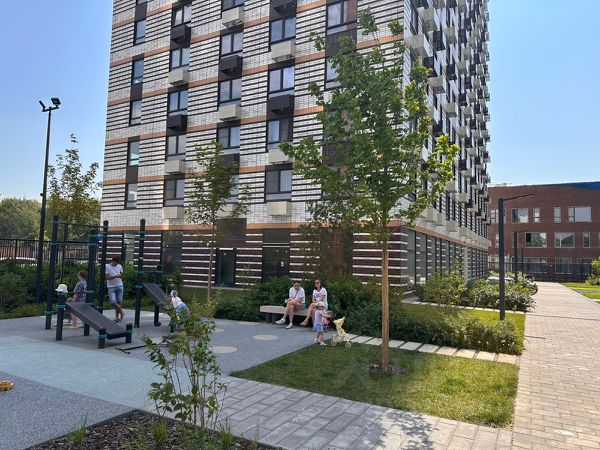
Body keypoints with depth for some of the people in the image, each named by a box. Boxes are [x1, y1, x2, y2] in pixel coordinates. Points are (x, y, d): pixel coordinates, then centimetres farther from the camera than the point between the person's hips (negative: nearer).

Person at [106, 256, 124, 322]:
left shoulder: (120, 266, 6)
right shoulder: (107, 266, -5)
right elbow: (107, 277, -11)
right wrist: (115, 276, -22)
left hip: (119, 286, 3)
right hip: (111, 287, -2)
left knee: (119, 302, 2)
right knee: (113, 302, -12)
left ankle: (117, 317, 14)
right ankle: (121, 312, 11)